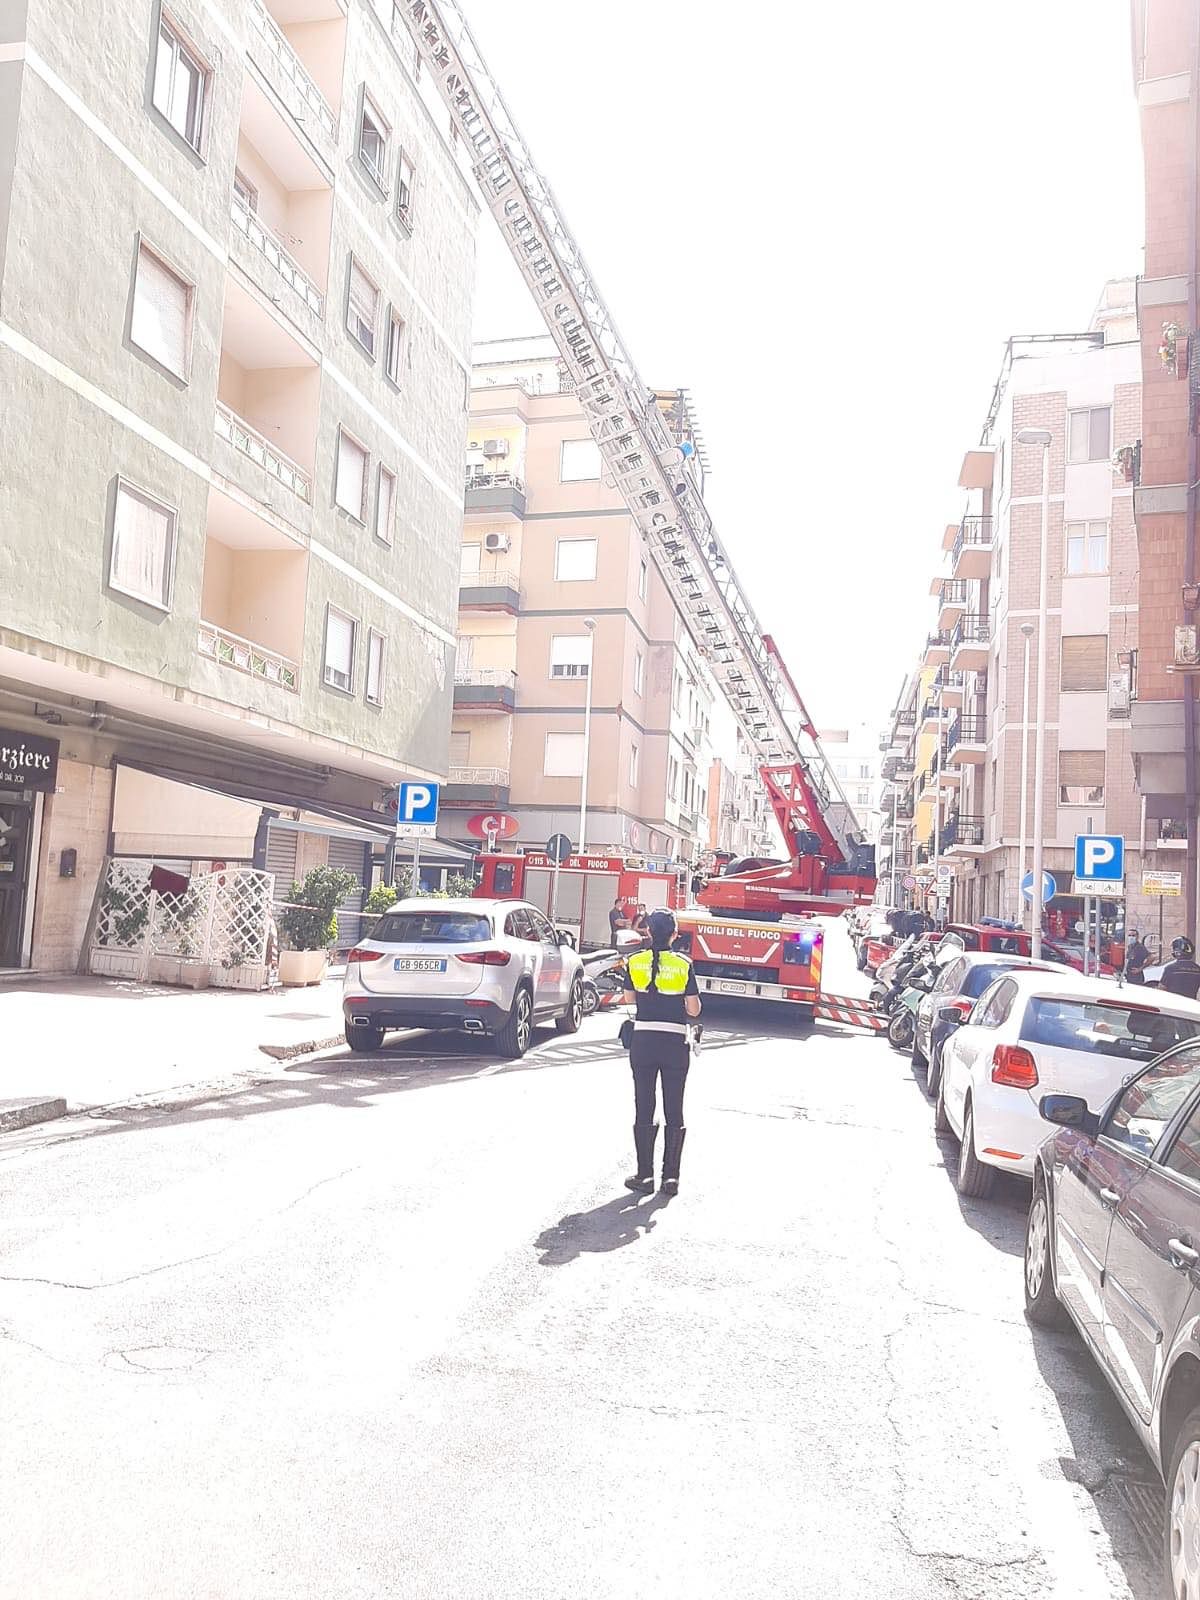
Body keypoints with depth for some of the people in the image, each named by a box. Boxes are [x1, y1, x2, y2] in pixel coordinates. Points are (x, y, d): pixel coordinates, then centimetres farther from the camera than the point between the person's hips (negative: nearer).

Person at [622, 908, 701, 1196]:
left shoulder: (636, 962, -3)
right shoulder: (683, 965, -8)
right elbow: (694, 1009, -5)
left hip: (643, 1040, 1)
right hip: (675, 1043, -1)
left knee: (644, 1108, 9)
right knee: (674, 1111, 9)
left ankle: (645, 1175, 11)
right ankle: (671, 1177, 12)